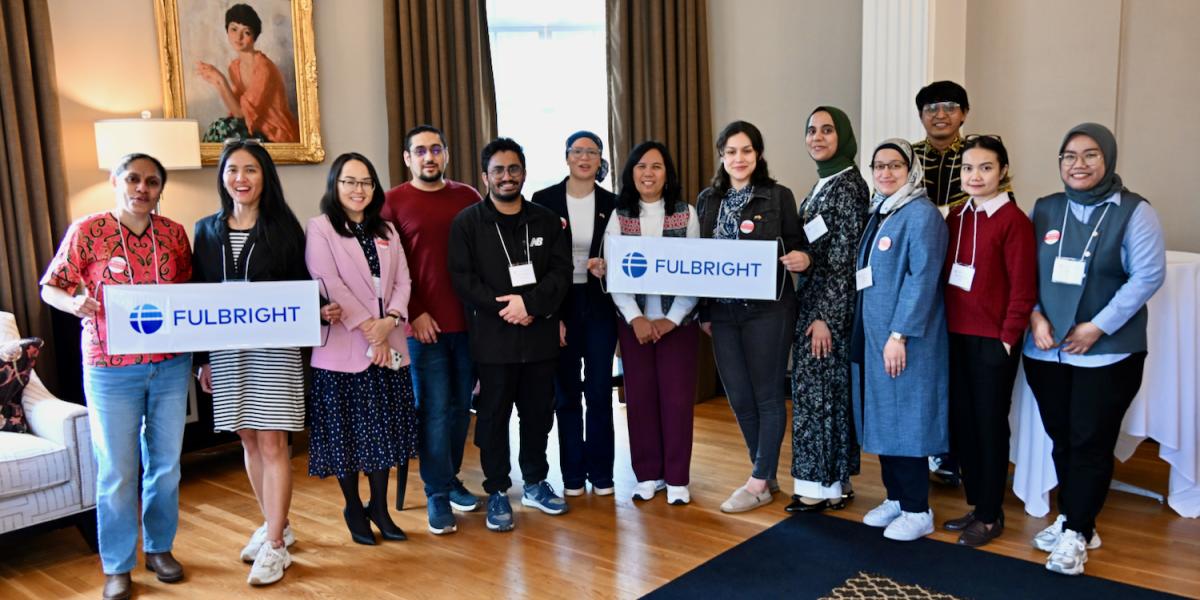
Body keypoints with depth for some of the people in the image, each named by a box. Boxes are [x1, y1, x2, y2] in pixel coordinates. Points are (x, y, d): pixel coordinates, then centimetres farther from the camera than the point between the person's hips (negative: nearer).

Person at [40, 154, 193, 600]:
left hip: (170, 366, 3)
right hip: (111, 370, -3)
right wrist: (74, 303, -21)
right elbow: (50, 288, -1)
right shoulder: (86, 231, -5)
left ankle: (159, 548, 31)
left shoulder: (174, 234, 3)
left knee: (166, 463, 13)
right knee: (116, 471, 3)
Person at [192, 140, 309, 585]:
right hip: (227, 348, 4)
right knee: (249, 440, 11)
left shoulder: (284, 227, -2)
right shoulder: (207, 230, 8)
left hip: (275, 347, -4)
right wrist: (202, 357, 8)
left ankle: (275, 545, 5)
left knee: (272, 443, -3)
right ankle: (275, 525, 27)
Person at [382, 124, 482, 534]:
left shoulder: (468, 197, 8)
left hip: (469, 320, 3)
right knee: (433, 409, 0)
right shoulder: (393, 201, 0)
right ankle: (437, 494, 10)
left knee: (460, 405, 11)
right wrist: (414, 313, -8)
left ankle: (449, 477, 27)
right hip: (424, 323, -3)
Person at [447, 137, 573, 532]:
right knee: (493, 417, 5)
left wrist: (530, 302, -16)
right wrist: (504, 309, -16)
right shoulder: (467, 223, 1)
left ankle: (535, 483, 30)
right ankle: (497, 492, 18)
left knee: (539, 412, 13)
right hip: (493, 339, -3)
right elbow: (462, 279, -8)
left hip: (540, 335, 3)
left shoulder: (547, 221, 9)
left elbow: (561, 272, 0)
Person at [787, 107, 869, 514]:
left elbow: (844, 257, -17)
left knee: (821, 391, -2)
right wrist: (810, 311, 15)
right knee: (816, 390, 12)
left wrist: (826, 316, -19)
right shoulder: (822, 185, 14)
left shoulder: (848, 184, -13)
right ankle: (831, 481, 21)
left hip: (831, 306, -9)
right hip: (811, 301, 9)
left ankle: (824, 484, 9)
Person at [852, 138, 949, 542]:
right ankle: (896, 498, 26)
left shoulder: (921, 214, -12)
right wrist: (865, 333, 15)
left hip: (904, 340, -8)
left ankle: (917, 511, 10)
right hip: (872, 335, 8)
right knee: (882, 418, 13)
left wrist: (899, 334, -22)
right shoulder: (879, 213, 14)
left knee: (905, 420, -2)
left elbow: (922, 279, -19)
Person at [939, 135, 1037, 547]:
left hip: (993, 340, -6)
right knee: (961, 421, 11)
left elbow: (1023, 288, -12)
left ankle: (991, 515, 18)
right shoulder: (955, 218, 9)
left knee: (990, 424, 4)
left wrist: (1008, 337, -13)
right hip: (956, 336, 6)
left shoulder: (1013, 220, -10)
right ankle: (976, 504, 26)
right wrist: (942, 325, 5)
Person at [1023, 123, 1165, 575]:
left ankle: (1075, 533, 11)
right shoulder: (1045, 209, 9)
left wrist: (1098, 326, -15)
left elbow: (1148, 275, -10)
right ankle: (1073, 519, 27)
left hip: (1108, 352, -4)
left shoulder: (1134, 212, -4)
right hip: (1045, 350, 4)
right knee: (1061, 439, 12)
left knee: (1091, 444, 0)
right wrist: (1034, 316, -9)